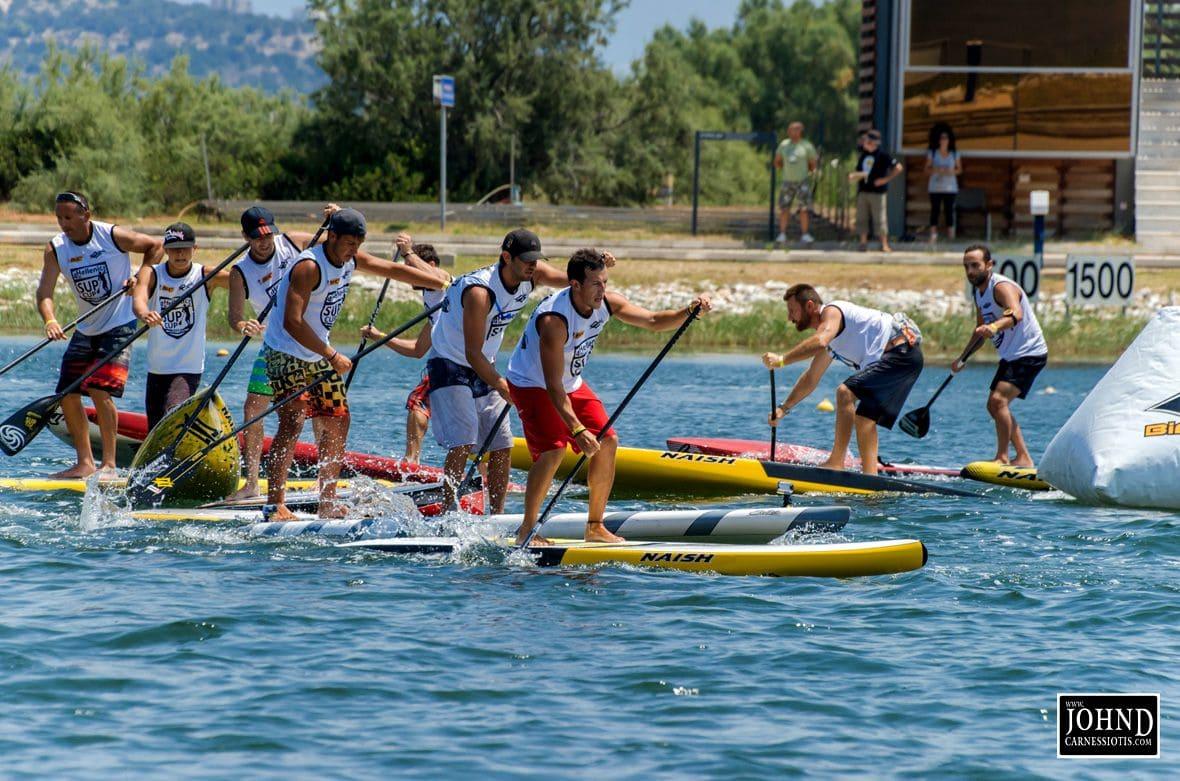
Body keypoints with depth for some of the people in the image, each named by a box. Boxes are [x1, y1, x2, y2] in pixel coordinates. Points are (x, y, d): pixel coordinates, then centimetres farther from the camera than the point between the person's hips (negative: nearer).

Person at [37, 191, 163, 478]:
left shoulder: (113, 236, -13)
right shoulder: (55, 249, -4)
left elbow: (156, 246, 2)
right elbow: (45, 292, -15)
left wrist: (141, 277, -11)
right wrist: (50, 320, -34)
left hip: (119, 325, -6)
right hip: (86, 330, 6)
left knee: (100, 390, -19)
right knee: (68, 395, 2)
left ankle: (109, 464, -14)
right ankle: (85, 463, 12)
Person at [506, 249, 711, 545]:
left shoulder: (606, 303, -12)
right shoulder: (554, 319, -34)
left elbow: (653, 321, -8)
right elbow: (553, 387, -36)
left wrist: (689, 311, -28)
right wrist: (578, 430, -44)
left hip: (572, 384, 8)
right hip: (532, 384, -8)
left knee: (607, 442, -4)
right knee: (553, 449, -25)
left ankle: (595, 527, 6)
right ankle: (527, 529, -13)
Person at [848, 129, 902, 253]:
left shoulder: (883, 155, -8)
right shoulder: (863, 155, 12)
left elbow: (898, 168, -8)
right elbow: (859, 172, 21)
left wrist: (885, 179, -11)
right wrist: (853, 175, -2)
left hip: (877, 191, -6)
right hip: (863, 191, 6)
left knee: (880, 219, -4)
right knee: (862, 219, 7)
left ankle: (884, 244, 1)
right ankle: (863, 242, 15)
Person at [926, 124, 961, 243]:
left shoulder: (954, 154, 6)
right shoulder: (932, 153, 3)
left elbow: (959, 169, 11)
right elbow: (927, 170, 3)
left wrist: (952, 171, -10)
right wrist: (936, 170, -17)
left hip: (950, 187, 1)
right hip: (935, 187, -1)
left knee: (949, 210, -1)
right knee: (935, 210, -4)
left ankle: (950, 233, 3)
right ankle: (933, 234, -4)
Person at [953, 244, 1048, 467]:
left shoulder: (1002, 287, -22)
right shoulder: (978, 291, 7)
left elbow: (1016, 314, -43)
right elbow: (980, 331, 21)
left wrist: (994, 327, -61)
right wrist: (963, 359, 16)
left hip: (1029, 353, -11)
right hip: (1010, 356, 11)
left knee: (999, 400, -24)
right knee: (995, 406, 15)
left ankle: (1002, 457, -20)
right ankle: (1023, 458, 21)